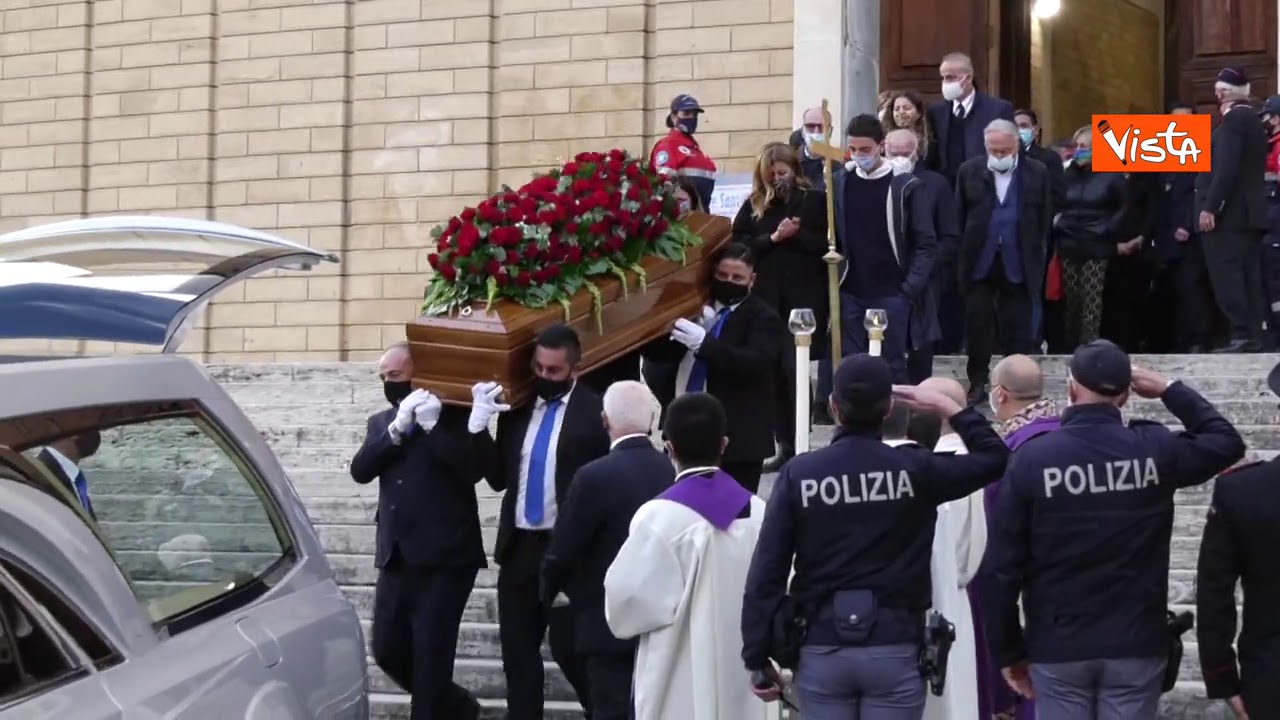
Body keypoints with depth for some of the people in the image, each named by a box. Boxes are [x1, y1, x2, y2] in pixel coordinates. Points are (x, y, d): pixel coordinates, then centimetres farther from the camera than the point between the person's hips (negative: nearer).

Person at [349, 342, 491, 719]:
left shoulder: (452, 414, 0)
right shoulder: (380, 422, 15)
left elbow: (475, 466, -14)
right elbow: (360, 470, -1)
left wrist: (431, 425, -17)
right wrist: (397, 429, -11)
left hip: (444, 554, -6)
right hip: (397, 555, 6)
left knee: (430, 653, -5)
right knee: (388, 649, 9)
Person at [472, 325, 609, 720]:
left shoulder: (594, 412, -8)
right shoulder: (516, 410, 8)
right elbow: (499, 478, 7)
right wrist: (480, 426, -7)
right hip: (519, 545, 6)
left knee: (569, 647, -1)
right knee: (517, 650, 9)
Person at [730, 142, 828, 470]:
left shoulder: (815, 201, 2)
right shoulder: (753, 205, 9)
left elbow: (828, 245, -4)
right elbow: (738, 246, 1)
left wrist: (798, 234, -14)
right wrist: (773, 238, -10)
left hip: (805, 297, -3)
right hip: (766, 298, 3)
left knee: (795, 369, -5)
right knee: (773, 370, 3)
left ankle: (799, 444, 2)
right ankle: (785, 445, 10)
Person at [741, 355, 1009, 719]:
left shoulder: (798, 474, -5)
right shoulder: (914, 469, -6)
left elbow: (766, 573, -5)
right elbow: (994, 458, 9)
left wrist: (758, 657, 2)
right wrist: (948, 407, 16)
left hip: (821, 651, 1)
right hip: (894, 650, 0)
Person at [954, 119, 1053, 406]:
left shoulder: (1037, 173, 0)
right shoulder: (969, 172, 2)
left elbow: (1045, 220, 3)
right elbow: (959, 218, 4)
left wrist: (1037, 258, 1)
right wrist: (962, 256, 1)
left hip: (1019, 264, -1)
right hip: (979, 262, 1)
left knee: (1018, 329, 5)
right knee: (977, 326, 5)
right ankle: (977, 383, 15)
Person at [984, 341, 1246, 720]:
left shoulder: (1031, 458, -9)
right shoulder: (1154, 449, -5)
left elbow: (1003, 566, -7)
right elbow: (1227, 441, 15)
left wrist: (1008, 651, 3)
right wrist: (1170, 390, 18)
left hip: (1057, 649, -1)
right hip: (1137, 646, 1)